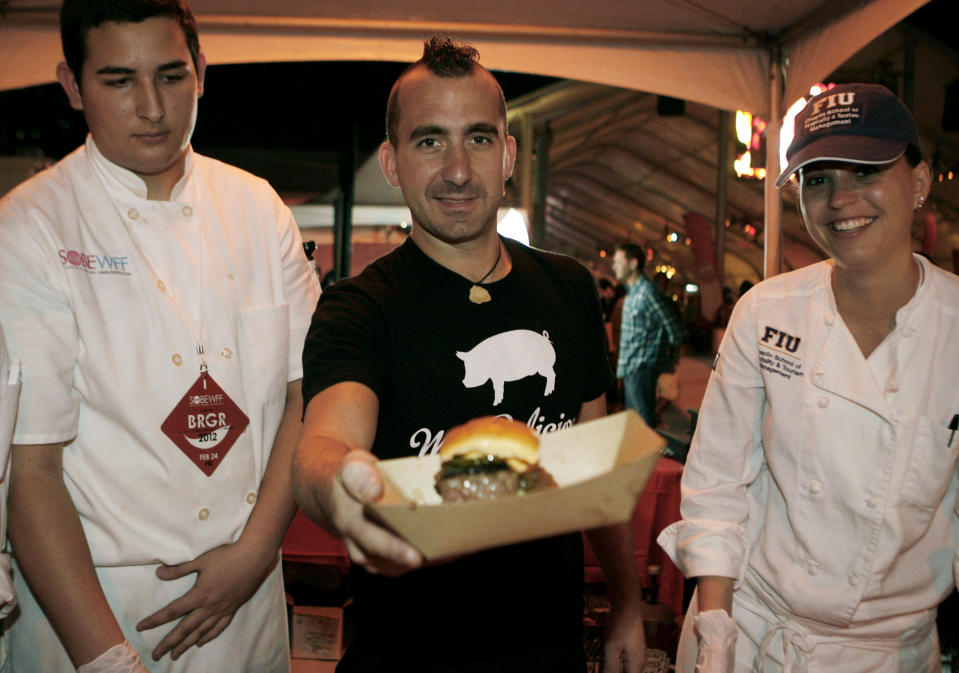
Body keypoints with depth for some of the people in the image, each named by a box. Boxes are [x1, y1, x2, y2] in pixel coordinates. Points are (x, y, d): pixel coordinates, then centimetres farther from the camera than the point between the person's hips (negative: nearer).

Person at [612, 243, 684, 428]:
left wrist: (671, 356, -1)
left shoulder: (648, 292, -17)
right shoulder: (632, 292, 13)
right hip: (629, 367, 10)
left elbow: (674, 328, -14)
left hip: (643, 367, -10)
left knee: (644, 420, -7)